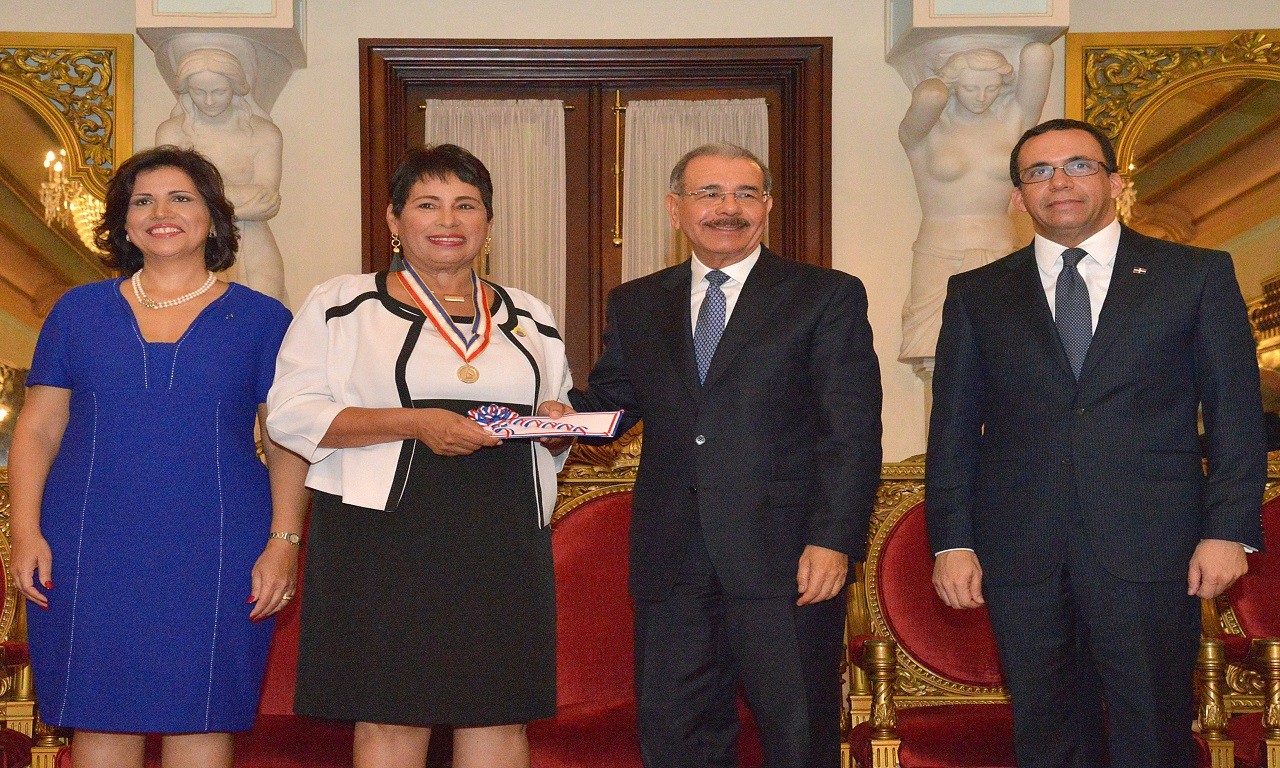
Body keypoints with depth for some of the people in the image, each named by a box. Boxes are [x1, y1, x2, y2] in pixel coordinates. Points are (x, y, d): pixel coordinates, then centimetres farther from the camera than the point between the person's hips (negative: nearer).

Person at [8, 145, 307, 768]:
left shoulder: (261, 319, 8)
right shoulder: (79, 311, 12)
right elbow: (37, 430, 11)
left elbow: (288, 444, 6)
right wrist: (26, 531, 0)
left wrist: (283, 541, -5)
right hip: (90, 554, 1)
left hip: (215, 556, -1)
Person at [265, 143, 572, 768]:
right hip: (385, 533, -3)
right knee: (390, 717, -4)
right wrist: (414, 422, -15)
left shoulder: (531, 320, 19)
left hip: (504, 540, 4)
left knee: (501, 715, 1)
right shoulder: (341, 305, 6)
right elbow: (292, 415, -4)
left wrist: (558, 427, -1)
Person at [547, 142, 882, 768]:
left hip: (785, 558, -3)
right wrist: (566, 414, -5)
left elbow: (853, 432, -4)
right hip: (671, 565, 4)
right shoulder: (636, 305, 15)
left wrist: (834, 540, -13)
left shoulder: (828, 297, 3)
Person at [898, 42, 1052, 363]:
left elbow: (1038, 53, -3)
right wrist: (934, 84, 1)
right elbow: (929, 96, -21)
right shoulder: (921, 132, 1)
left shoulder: (1015, 121, 8)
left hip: (1001, 263, 2)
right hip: (938, 264, -2)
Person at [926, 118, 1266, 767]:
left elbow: (1235, 412, 4)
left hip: (1151, 546, -1)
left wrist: (1228, 529, -5)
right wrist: (952, 542, 1)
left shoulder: (1197, 275, 7)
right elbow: (953, 429, 10)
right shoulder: (977, 295, 12)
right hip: (1021, 554, 2)